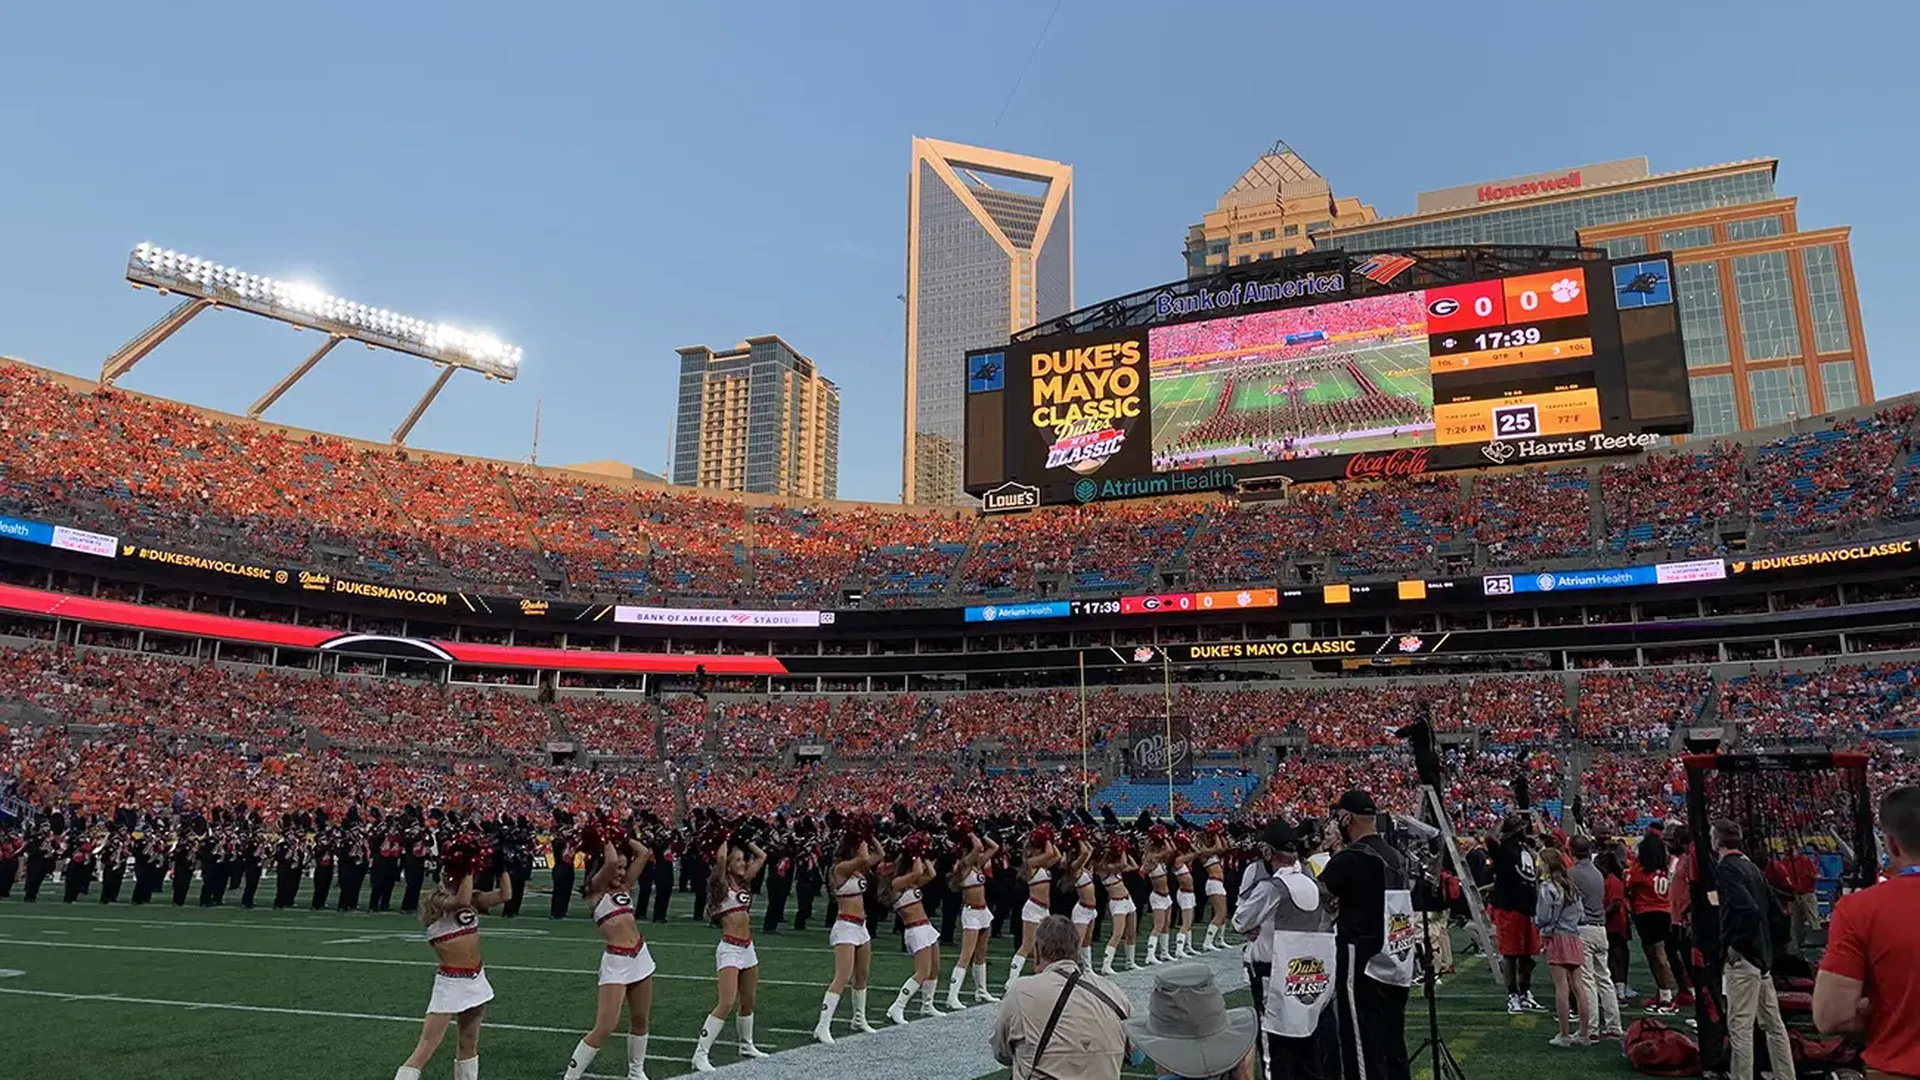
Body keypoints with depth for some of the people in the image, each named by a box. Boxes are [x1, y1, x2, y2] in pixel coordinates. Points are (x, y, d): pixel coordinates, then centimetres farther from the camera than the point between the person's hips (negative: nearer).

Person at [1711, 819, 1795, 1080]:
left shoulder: (1726, 868, -15)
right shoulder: (1751, 866, 12)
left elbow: (1748, 909, -27)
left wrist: (1735, 945, -18)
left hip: (1742, 958, -9)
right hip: (1763, 955, 9)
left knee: (1740, 1026, -5)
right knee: (1772, 1022, 16)